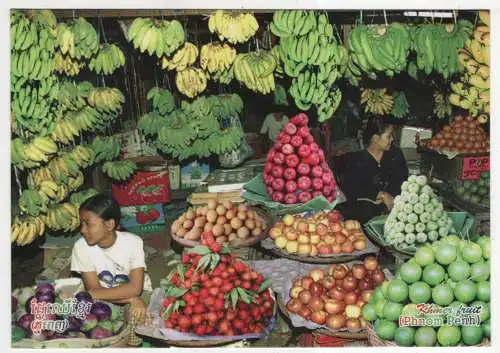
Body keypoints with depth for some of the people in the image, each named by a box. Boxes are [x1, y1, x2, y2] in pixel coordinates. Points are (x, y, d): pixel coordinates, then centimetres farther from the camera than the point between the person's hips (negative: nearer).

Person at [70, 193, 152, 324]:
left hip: (140, 295, -1)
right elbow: (94, 289, -16)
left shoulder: (133, 242, -20)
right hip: (105, 303, 2)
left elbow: (135, 288, -25)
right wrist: (131, 299, -26)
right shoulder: (81, 247, -16)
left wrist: (91, 295, -29)